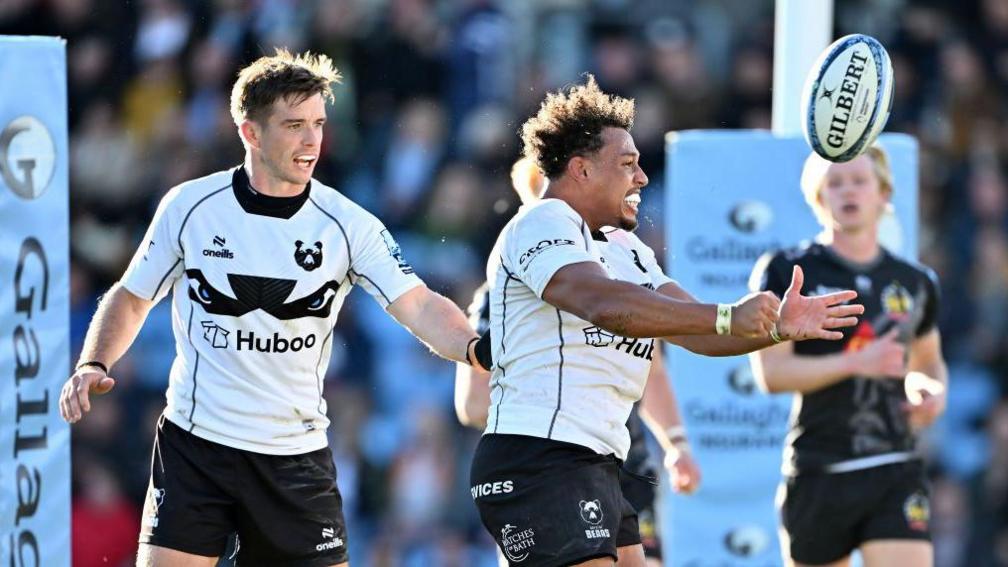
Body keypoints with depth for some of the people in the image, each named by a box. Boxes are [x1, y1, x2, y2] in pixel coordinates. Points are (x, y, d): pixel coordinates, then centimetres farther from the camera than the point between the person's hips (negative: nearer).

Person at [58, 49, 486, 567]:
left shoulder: (347, 224, -5)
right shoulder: (189, 206, -3)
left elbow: (419, 307, -15)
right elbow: (131, 297, 10)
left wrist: (477, 348, -33)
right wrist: (93, 365, -7)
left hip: (297, 455, 1)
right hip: (195, 443, -1)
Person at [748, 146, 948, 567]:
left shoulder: (915, 283, 12)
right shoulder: (787, 272, -1)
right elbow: (770, 371, -9)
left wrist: (933, 389, 5)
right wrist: (855, 363, -19)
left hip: (895, 474, 2)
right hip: (818, 475, -2)